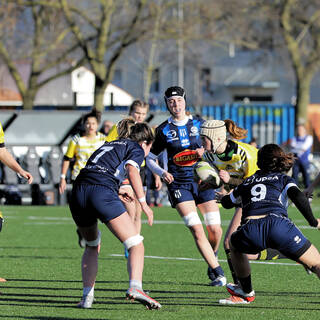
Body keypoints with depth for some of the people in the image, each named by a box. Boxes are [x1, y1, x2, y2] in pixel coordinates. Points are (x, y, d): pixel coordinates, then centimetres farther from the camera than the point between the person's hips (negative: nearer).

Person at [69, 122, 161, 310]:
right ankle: (135, 287, -30)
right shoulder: (136, 149, 14)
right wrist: (143, 203, -11)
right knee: (136, 245, -6)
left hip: (78, 191, 7)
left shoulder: (109, 145, 34)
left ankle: (87, 296, 16)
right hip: (103, 193, -7)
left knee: (92, 247, 28)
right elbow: (132, 171, -7)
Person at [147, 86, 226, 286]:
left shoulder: (199, 124, 5)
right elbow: (150, 158, 10)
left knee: (215, 228, -4)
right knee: (197, 230, -14)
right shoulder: (163, 130, 3)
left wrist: (205, 151, -10)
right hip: (178, 184, -1)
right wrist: (162, 172, -9)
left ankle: (213, 256, 28)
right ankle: (217, 271, -8)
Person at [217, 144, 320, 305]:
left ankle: (246, 293, 42)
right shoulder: (284, 179, 24)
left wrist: (224, 196, 72)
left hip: (250, 230, 2)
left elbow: (227, 202, 49)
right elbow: (298, 197, 2)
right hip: (278, 223, -2)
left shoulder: (248, 182, 33)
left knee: (234, 244, 38)